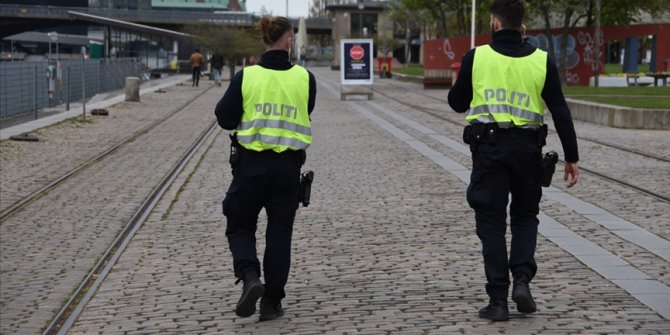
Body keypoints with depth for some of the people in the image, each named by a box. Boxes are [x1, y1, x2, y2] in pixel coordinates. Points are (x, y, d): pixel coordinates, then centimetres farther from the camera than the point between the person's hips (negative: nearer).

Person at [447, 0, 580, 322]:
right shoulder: (542, 61, 0)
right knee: (525, 216, 19)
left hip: (488, 147, -1)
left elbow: (457, 103, 7)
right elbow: (561, 112, -3)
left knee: (491, 223, 6)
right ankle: (522, 279, -1)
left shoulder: (476, 57, -3)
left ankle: (498, 300, 2)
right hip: (527, 148, 1)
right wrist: (571, 157, 2)